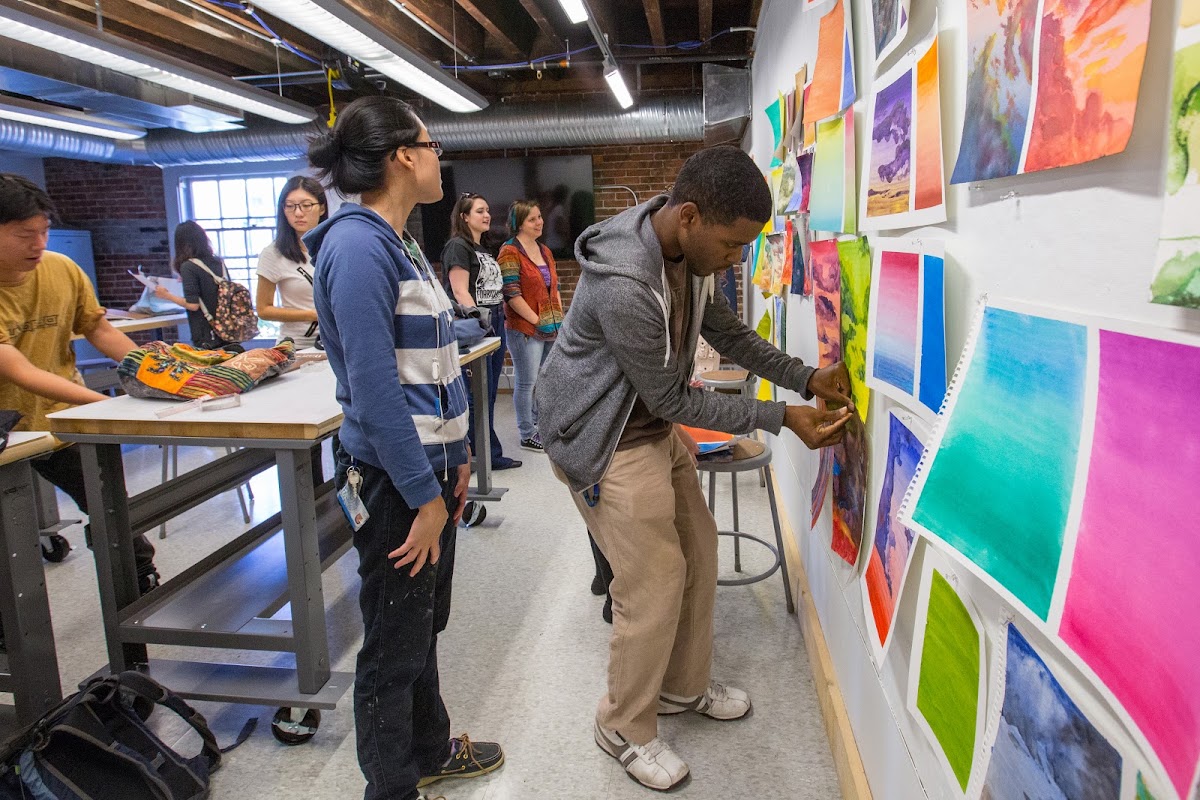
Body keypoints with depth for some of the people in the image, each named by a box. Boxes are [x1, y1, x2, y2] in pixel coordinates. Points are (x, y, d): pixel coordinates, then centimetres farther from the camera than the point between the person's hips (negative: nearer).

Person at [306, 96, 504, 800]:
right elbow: (374, 390, -23)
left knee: (426, 626, 23)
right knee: (395, 647, 7)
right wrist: (425, 496, -19)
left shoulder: (400, 243, 11)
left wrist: (456, 458, 13)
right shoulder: (357, 246, -18)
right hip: (394, 480, -10)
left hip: (431, 466, 10)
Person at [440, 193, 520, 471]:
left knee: (489, 394, 11)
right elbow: (460, 292, -15)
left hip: (495, 323, 9)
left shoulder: (483, 249, 20)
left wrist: (500, 322, 16)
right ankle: (489, 455, 5)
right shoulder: (457, 246, -8)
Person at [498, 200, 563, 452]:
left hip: (551, 329, 8)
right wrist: (537, 321, -14)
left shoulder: (545, 251, 15)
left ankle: (537, 422, 28)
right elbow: (511, 294, -16)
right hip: (525, 330, -8)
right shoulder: (510, 252, -9)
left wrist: (559, 319, 9)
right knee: (526, 382, -1)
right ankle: (527, 435, 10)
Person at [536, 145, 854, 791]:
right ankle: (625, 730, 19)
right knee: (655, 580, -5)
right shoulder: (623, 285, -33)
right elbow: (671, 399, -23)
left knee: (698, 549, 15)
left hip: (655, 425, 9)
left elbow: (727, 332, 9)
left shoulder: (687, 248, -5)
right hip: (606, 441, -9)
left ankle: (684, 685, 37)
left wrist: (806, 379, 0)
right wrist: (779, 419, -18)